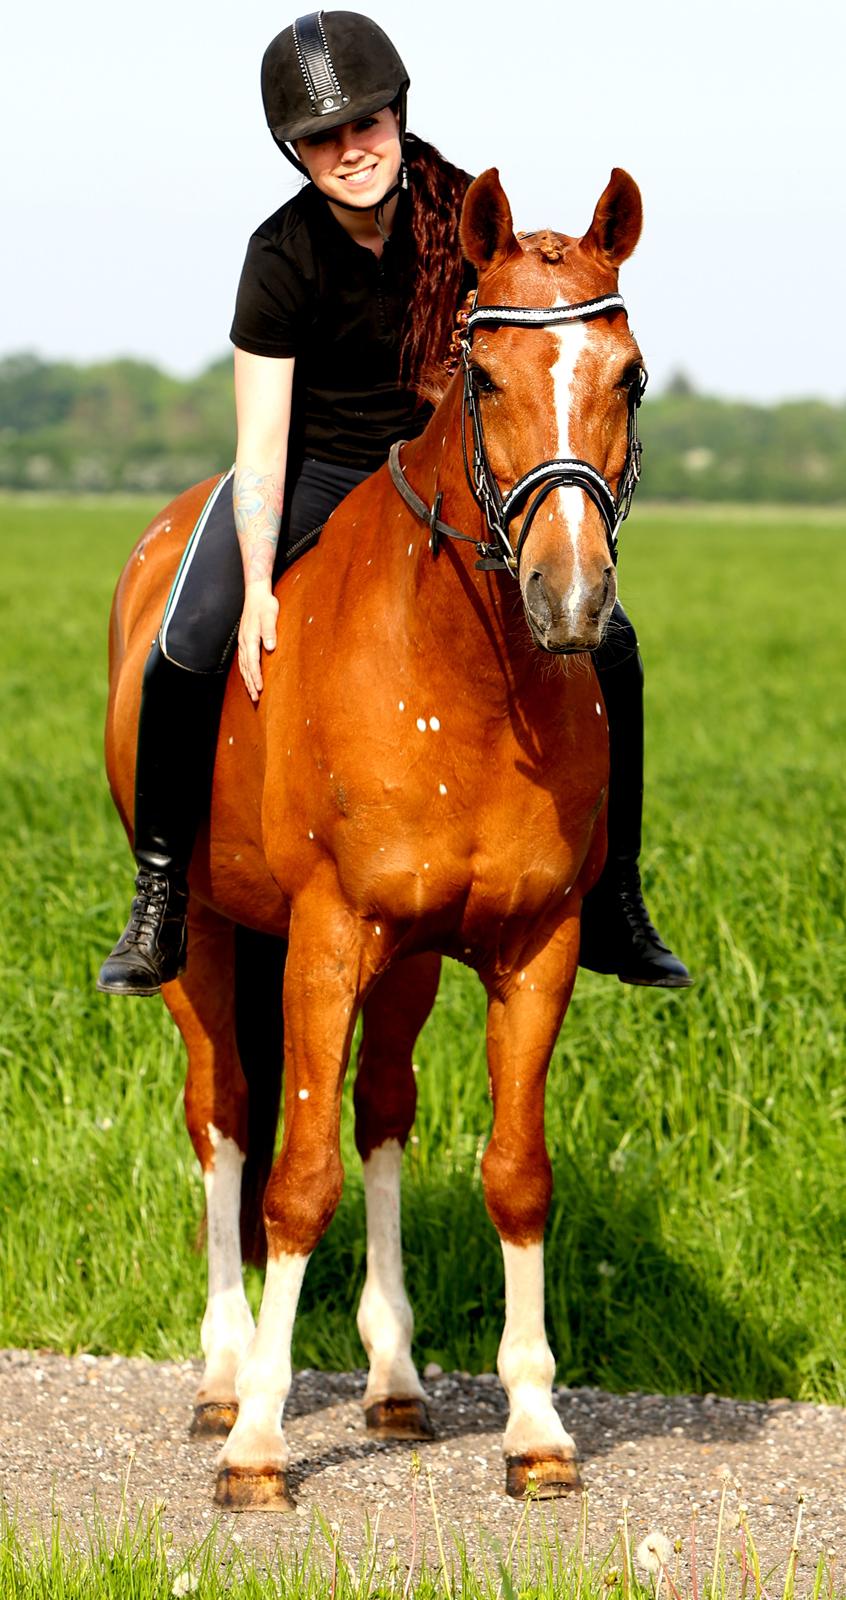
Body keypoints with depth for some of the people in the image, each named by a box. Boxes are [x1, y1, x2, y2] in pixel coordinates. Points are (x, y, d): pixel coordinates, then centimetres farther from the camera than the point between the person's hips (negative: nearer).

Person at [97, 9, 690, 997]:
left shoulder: (465, 214, -13)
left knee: (604, 643, -12)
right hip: (312, 475, -2)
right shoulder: (283, 256, -17)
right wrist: (257, 584, -27)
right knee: (190, 649, -26)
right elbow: (261, 444, -17)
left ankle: (613, 909, 4)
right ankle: (159, 896, -6)